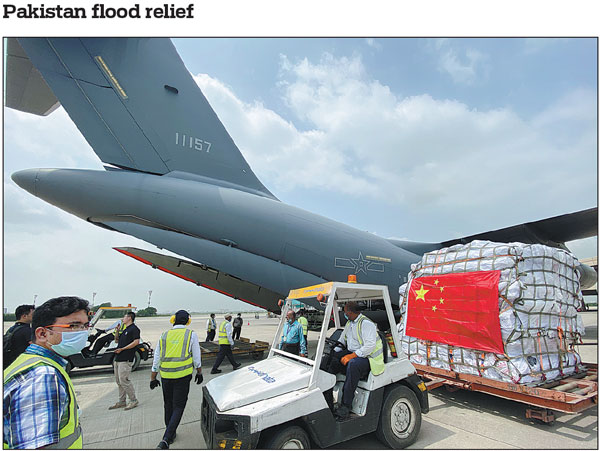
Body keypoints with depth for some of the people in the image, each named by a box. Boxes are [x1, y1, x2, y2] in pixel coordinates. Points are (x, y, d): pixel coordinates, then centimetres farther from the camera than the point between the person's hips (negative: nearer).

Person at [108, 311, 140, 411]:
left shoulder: (134, 329, -10)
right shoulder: (124, 329, 20)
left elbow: (136, 342, -19)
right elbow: (117, 340, 28)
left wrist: (122, 349, -18)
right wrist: (117, 331, 14)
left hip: (125, 359, -10)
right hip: (118, 358, 10)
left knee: (124, 380, -9)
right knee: (119, 381, 13)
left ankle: (133, 401, 2)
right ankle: (121, 402, 23)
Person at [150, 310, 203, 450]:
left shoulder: (164, 336, 8)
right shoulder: (191, 334, -1)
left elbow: (156, 359, 11)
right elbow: (196, 357, 2)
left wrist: (153, 378, 21)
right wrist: (199, 373, 14)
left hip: (166, 376, 4)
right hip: (183, 375, -4)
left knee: (168, 405, 21)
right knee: (178, 407, 4)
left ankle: (171, 434, 34)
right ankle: (165, 440, -8)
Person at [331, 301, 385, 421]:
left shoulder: (366, 323, -16)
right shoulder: (349, 323, 13)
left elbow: (370, 346, -26)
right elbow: (341, 341, 20)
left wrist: (352, 356, -30)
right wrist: (333, 352, 3)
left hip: (368, 357, -9)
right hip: (353, 353, 9)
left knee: (353, 364, -38)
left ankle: (345, 406, -33)